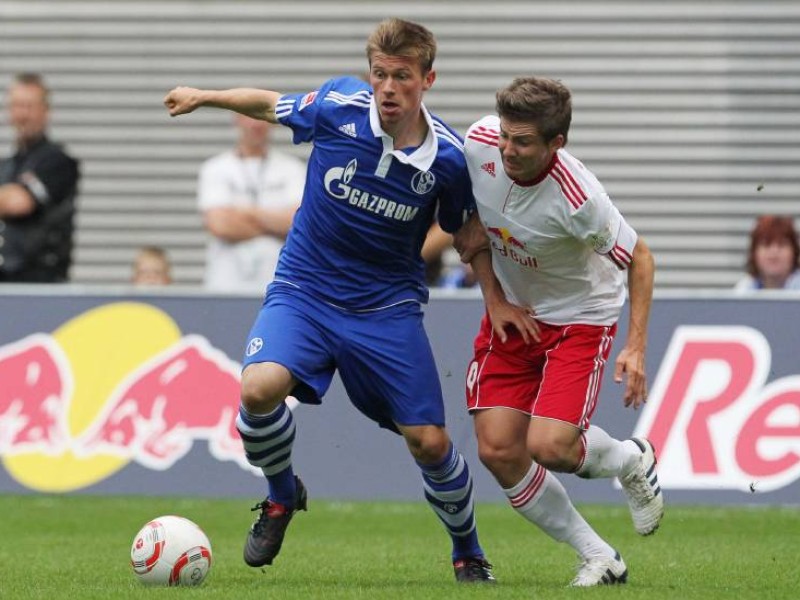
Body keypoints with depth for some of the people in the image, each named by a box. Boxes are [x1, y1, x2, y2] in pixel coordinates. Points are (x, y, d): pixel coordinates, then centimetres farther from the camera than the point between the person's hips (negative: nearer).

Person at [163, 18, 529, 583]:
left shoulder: (449, 157, -12)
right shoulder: (339, 105, -13)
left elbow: (468, 235, 6)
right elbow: (271, 104, 8)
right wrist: (202, 97, 16)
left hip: (389, 308, 0)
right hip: (303, 290, 0)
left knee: (429, 441, -4)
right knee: (259, 389, -27)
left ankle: (468, 552, 26)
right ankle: (282, 494, 5)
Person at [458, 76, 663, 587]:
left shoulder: (577, 198, -33)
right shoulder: (479, 143, -19)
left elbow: (640, 258, -17)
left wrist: (636, 348, -22)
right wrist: (493, 297, -2)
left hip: (581, 317, -5)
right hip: (511, 311, 5)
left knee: (548, 447, -19)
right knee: (498, 451, -7)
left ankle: (632, 460, 17)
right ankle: (599, 558, 8)